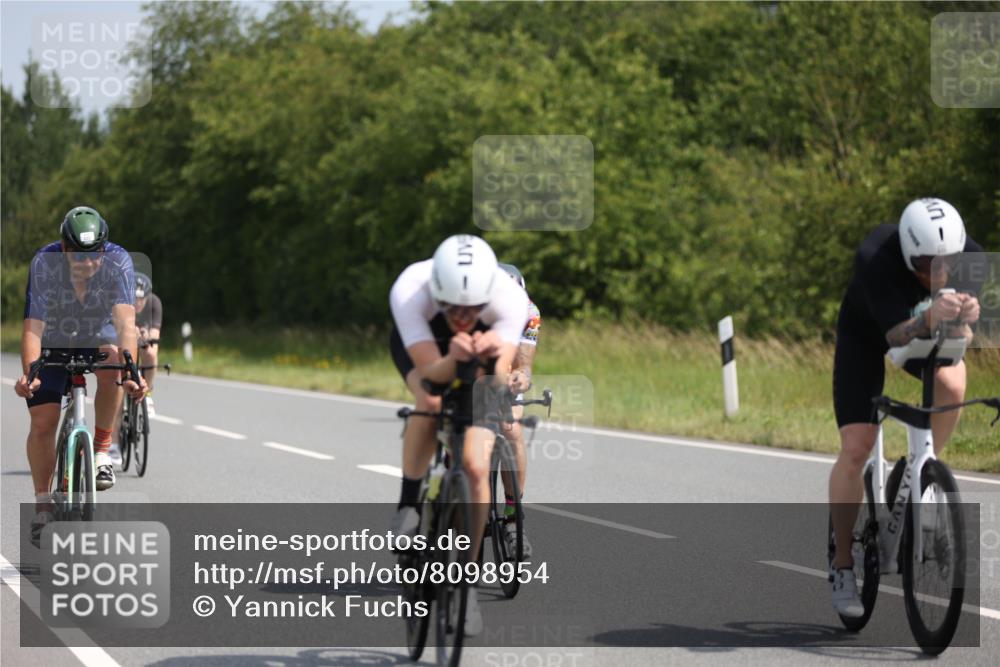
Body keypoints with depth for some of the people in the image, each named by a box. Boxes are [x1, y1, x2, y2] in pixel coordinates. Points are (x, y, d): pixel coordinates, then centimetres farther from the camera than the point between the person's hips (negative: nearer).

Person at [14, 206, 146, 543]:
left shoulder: (118, 262, -28)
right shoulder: (44, 263, -29)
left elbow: (125, 322, -38)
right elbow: (33, 327, -34)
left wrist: (129, 372, -52)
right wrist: (30, 374, -49)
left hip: (98, 340, 0)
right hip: (54, 343, 0)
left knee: (111, 364, -34)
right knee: (42, 423, -9)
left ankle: (101, 450, -16)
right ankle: (43, 503, 10)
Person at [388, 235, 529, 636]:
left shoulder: (510, 299, -37)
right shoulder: (408, 291, -39)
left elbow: (500, 384, -44)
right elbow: (432, 373, -43)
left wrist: (493, 359, -65)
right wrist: (453, 357, -64)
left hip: (482, 369, 0)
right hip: (420, 345, 0)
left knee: (476, 468, -14)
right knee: (431, 403, -34)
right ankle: (408, 505, -12)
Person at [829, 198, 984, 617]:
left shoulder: (970, 257, -29)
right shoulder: (876, 258, -39)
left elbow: (961, 336, -27)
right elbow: (897, 335, -42)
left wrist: (965, 320, -50)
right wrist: (931, 316, -62)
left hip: (932, 333, 2)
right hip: (867, 333, -2)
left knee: (952, 386, -32)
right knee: (856, 447, -14)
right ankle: (842, 565, 1)